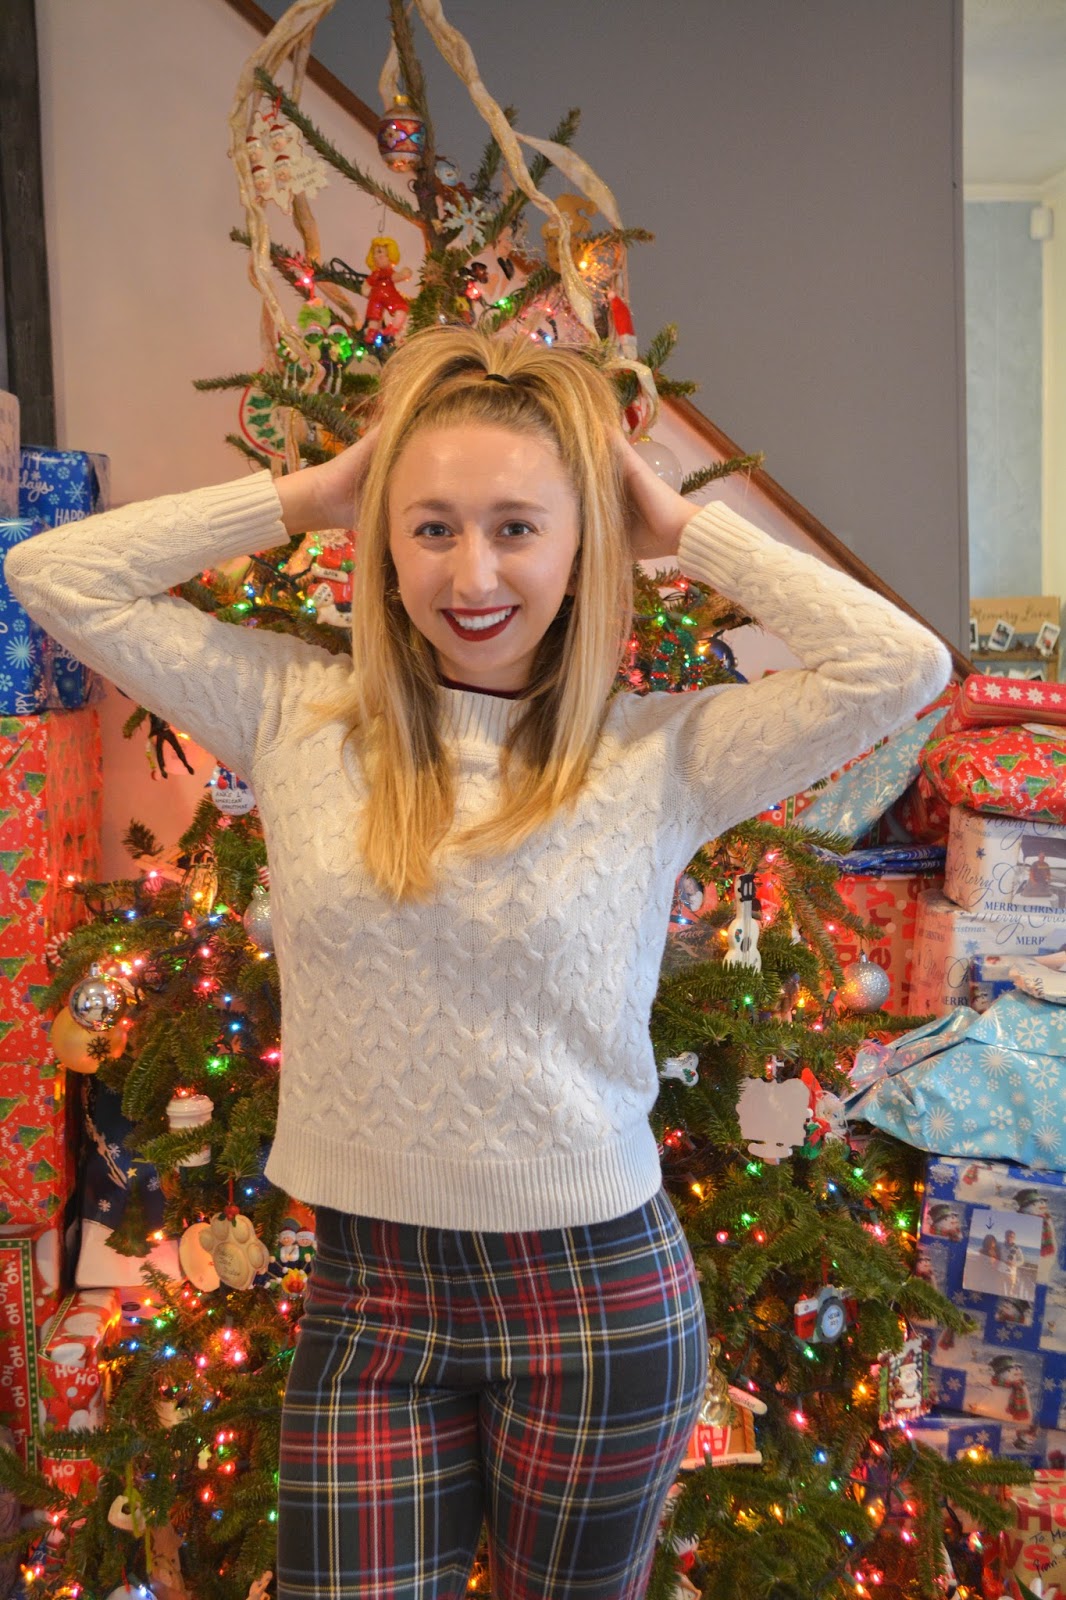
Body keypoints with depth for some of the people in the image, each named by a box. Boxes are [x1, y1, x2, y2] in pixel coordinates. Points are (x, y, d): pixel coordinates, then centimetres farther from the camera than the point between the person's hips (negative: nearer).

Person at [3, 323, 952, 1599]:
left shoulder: (660, 756, -8)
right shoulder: (297, 716, -3)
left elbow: (902, 665, -17)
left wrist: (681, 529, -9)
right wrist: (306, 495, -5)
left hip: (600, 1292, -1)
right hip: (363, 1288, 1)